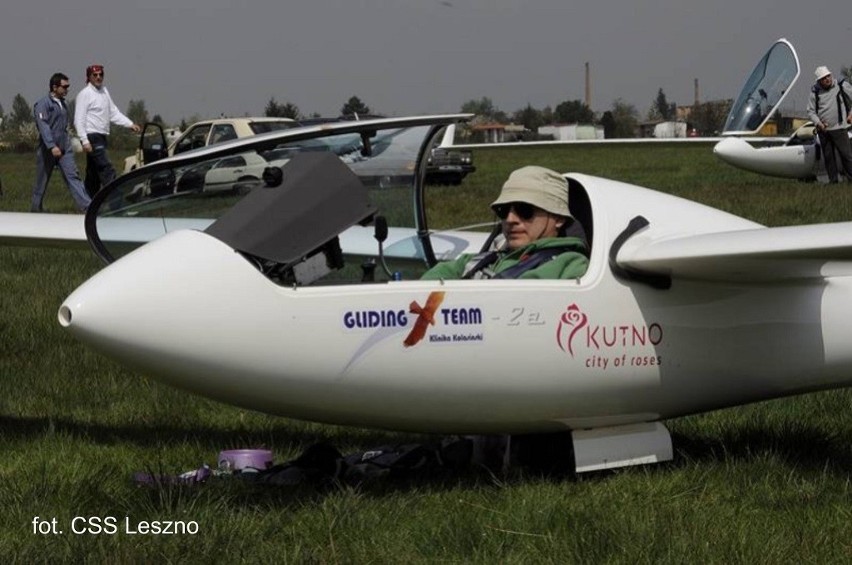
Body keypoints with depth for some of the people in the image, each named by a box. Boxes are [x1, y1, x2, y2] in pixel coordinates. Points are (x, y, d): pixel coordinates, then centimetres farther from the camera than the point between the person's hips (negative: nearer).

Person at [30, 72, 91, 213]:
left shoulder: (62, 104, 15)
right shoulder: (43, 104, -10)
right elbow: (43, 126, -20)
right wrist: (52, 146, -29)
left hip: (64, 149, 6)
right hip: (47, 150, -6)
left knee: (73, 175, -8)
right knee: (42, 181, 6)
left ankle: (86, 206, -19)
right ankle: (36, 209, 20)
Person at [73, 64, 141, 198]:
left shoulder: (104, 91, 15)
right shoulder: (85, 94, -9)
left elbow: (114, 112, 17)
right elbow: (79, 120, -13)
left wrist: (130, 124, 6)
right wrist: (85, 141, -21)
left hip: (101, 137, 9)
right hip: (92, 137, -9)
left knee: (94, 173, 12)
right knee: (107, 169, -16)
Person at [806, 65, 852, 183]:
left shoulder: (842, 86, -2)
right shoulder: (815, 92, 3)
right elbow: (811, 111, 6)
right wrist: (818, 123, -9)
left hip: (838, 128, -3)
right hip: (823, 130, 3)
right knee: (828, 156, 6)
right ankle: (833, 180, 13)